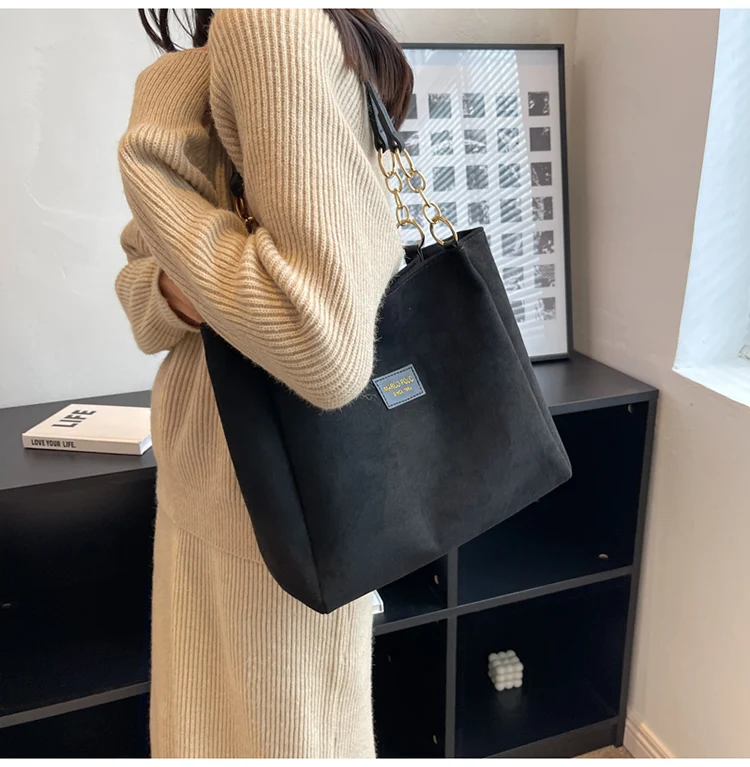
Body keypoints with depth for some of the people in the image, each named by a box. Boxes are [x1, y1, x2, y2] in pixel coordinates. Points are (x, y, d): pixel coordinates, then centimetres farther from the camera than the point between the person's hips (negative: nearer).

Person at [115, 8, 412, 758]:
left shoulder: (275, 23, -20)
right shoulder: (171, 78, 10)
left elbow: (326, 348, -32)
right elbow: (139, 280, 13)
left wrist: (152, 180, -18)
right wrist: (172, 290, -11)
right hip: (199, 480, 8)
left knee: (279, 731, 16)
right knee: (195, 726, 26)